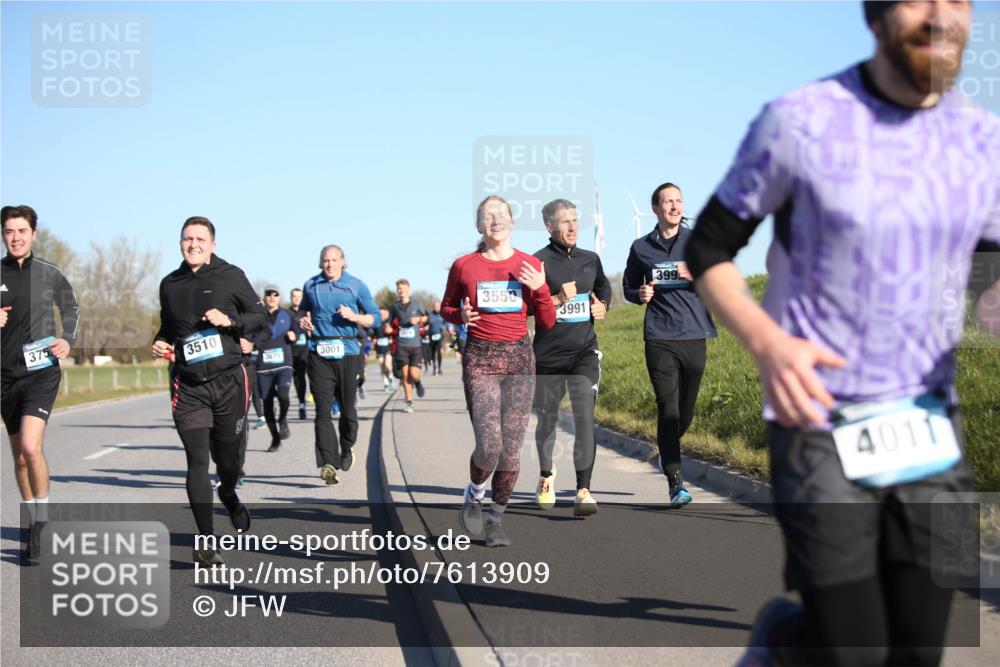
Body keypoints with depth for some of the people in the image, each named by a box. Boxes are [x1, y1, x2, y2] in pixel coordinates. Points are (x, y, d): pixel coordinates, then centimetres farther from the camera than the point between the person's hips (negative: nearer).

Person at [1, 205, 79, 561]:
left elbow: (70, 308, 18)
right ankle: (33, 524, 25)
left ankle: (41, 520, -6)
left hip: (41, 371, -3)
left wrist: (68, 340, 2)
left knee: (30, 446, -21)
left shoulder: (49, 274, 1)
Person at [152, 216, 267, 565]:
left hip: (229, 381, -1)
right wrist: (160, 343, 3)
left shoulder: (230, 276, 0)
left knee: (228, 457, 10)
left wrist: (229, 320, -15)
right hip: (188, 386, 1)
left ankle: (229, 494, 47)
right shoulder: (170, 284, 10)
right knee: (197, 461, -10)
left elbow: (261, 317, 3)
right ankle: (205, 540, -5)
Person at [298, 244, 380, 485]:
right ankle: (327, 463, -17)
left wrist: (354, 317, -11)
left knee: (348, 408, 8)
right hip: (319, 354, 0)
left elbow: (375, 318, 6)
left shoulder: (356, 286, 7)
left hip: (348, 353, 0)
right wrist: (304, 322, 7)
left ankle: (346, 449, 34)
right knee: (323, 411, -10)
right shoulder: (311, 286, 12)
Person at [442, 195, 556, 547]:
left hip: (519, 358, 2)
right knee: (488, 445, -14)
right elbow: (446, 307, 15)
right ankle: (474, 496, 16)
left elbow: (547, 323, 7)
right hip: (480, 358, -2)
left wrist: (540, 290, -11)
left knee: (511, 447, 0)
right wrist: (461, 316, -7)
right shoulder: (464, 266, 2)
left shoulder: (530, 266, 5)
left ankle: (496, 519, 17)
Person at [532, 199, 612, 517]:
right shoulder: (538, 262, -5)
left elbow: (604, 286, 30)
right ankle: (546, 476, 38)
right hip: (548, 353, -2)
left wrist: (602, 306, 9)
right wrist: (558, 299, -20)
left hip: (584, 351, 2)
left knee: (585, 415, -13)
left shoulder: (590, 260, 10)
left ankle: (584, 490, -16)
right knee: (547, 417, 12)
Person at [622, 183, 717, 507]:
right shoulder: (641, 247, 10)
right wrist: (640, 294, -1)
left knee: (686, 411, 10)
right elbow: (628, 287, 22)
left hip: (695, 336, 1)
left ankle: (667, 452, 39)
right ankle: (675, 482, -8)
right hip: (659, 338, -1)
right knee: (668, 409, -9)